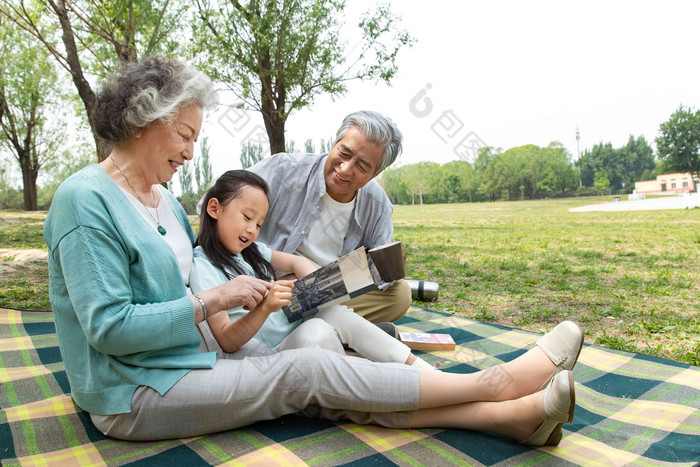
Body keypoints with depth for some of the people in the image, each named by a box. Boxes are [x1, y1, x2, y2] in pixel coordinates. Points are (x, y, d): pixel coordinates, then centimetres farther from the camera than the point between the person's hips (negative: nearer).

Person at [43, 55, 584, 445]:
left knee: (328, 393, -13)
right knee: (308, 371, -19)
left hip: (191, 352, 7)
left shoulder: (162, 199, 10)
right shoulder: (85, 199, -17)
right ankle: (493, 382, -14)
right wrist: (212, 300, -20)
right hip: (133, 395, -7)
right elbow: (110, 327, -23)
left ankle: (512, 415, -19)